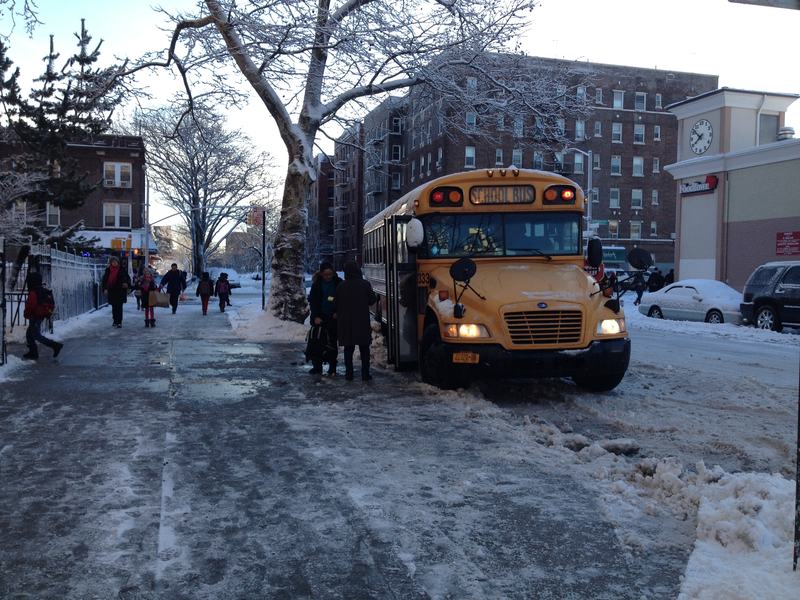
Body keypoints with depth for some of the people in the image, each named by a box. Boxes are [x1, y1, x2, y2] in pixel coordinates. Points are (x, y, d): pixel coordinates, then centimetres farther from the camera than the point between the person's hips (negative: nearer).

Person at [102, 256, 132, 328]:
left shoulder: (122, 270, 0)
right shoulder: (108, 270, 6)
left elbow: (128, 278, 5)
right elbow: (104, 280, 11)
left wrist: (127, 284, -14)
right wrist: (105, 289, 2)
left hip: (120, 291, -3)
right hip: (111, 291, 3)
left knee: (119, 307, -7)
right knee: (114, 307, 11)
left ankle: (119, 322, -7)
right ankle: (115, 321, 23)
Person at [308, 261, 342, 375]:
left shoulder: (338, 283, -2)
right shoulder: (317, 284, -2)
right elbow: (312, 301, -2)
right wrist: (316, 316, -10)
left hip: (334, 317, 0)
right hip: (320, 317, 0)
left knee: (333, 342, 4)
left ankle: (332, 368, 10)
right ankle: (317, 366, 8)